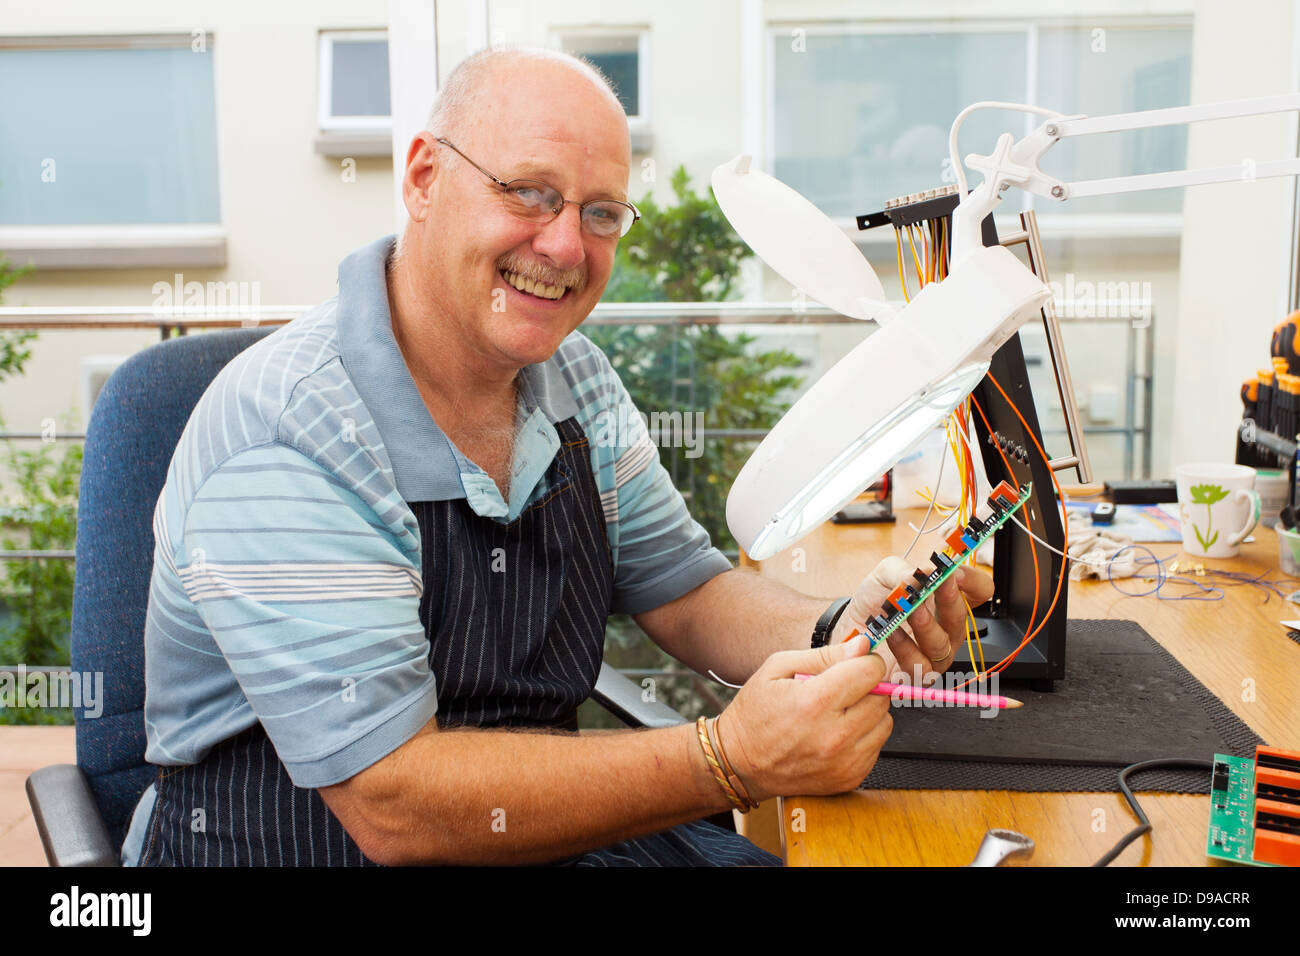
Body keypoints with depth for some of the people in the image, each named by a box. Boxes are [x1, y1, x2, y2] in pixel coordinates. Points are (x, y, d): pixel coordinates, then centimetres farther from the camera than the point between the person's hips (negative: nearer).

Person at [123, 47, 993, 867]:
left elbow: (688, 593, 6)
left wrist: (840, 631, -15)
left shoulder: (575, 377, 1)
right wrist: (732, 761, -30)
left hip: (548, 821, 6)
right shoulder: (288, 438, -22)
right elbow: (396, 808, -25)